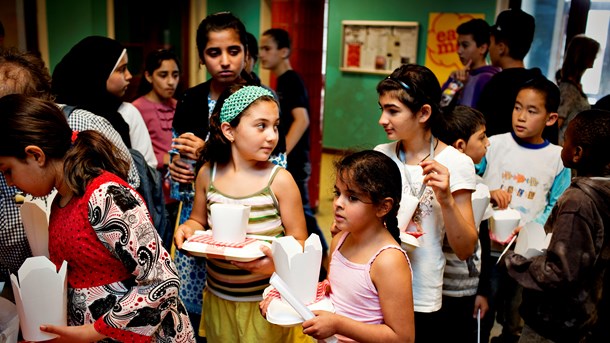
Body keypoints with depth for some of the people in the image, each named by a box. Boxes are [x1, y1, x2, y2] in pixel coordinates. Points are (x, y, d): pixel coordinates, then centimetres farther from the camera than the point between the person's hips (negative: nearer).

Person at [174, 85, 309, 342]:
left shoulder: (280, 180, -13)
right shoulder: (207, 174, -4)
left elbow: (298, 241, -8)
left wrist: (276, 262, -27)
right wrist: (187, 229, -11)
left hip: (267, 300, -3)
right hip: (219, 299, 3)